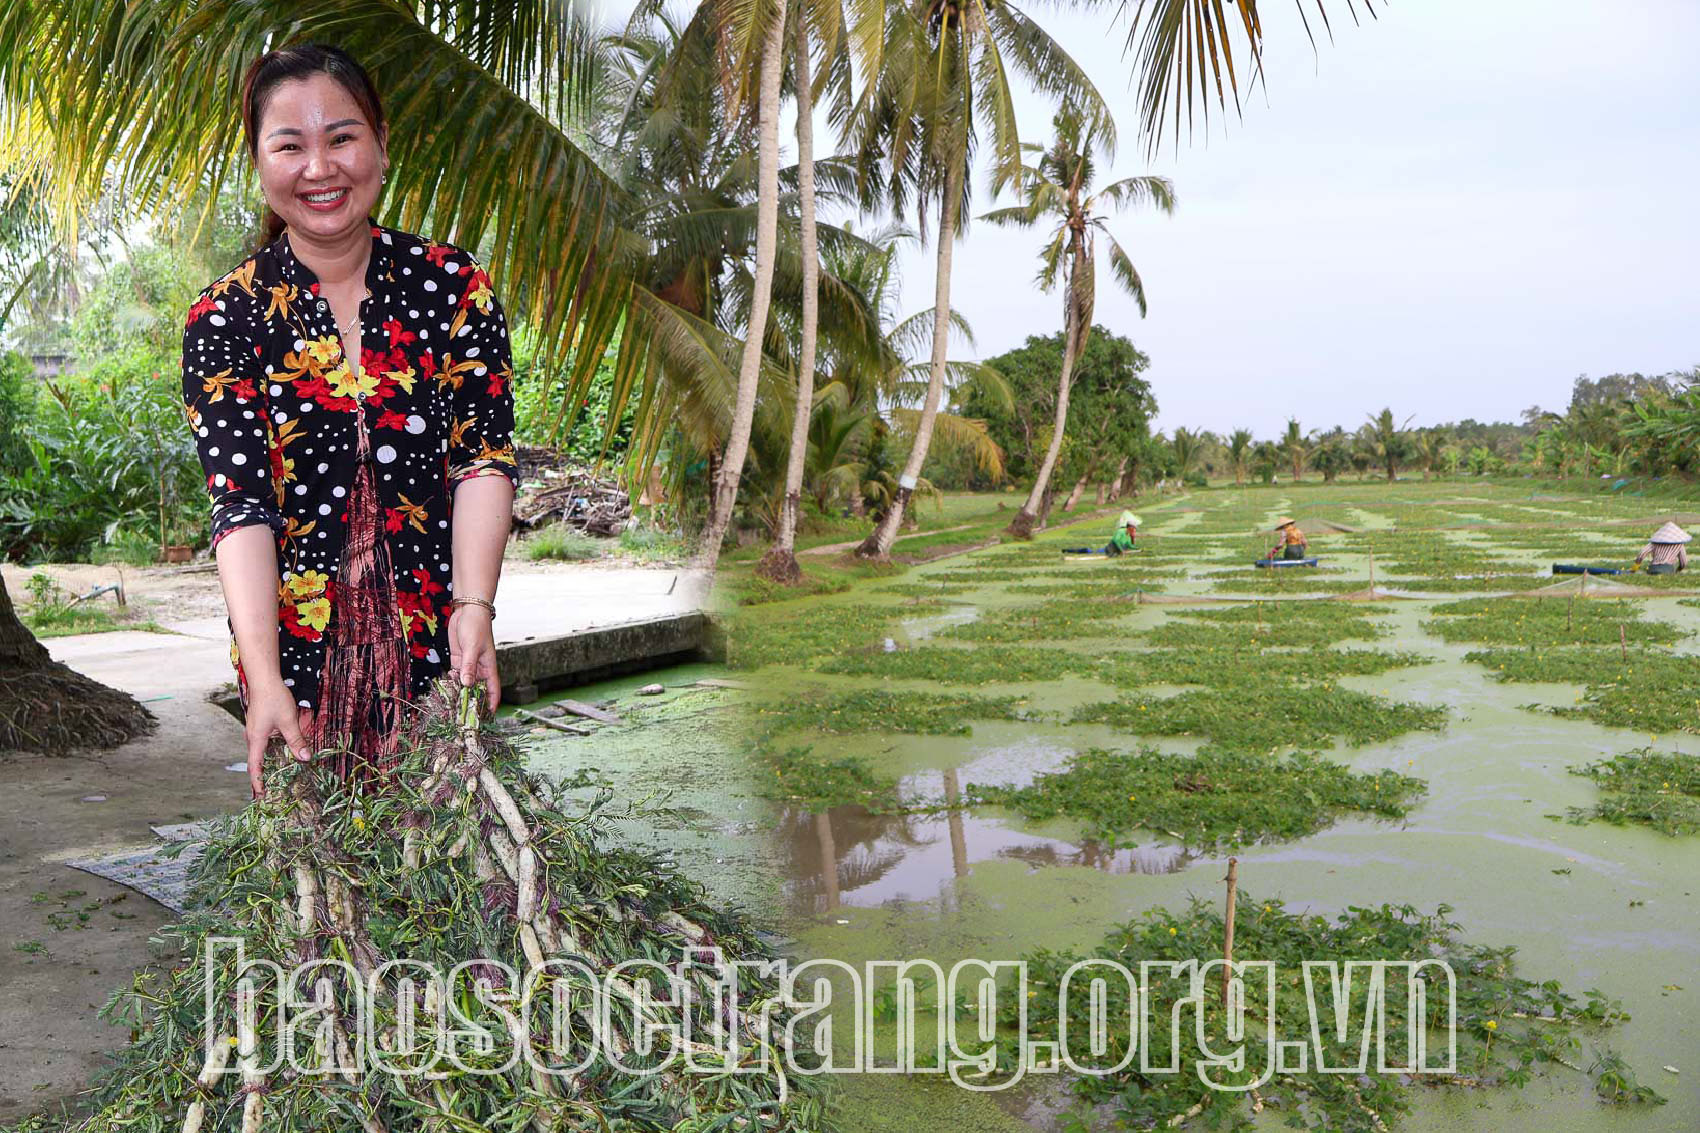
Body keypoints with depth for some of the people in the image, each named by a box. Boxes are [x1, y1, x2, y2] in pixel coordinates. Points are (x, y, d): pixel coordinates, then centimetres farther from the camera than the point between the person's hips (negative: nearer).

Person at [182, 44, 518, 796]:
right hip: (297, 650, 0)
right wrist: (264, 679, -25)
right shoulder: (226, 321, -5)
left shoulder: (453, 287, -2)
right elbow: (240, 501, -13)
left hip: (439, 646, 1)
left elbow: (485, 455, -8)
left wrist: (475, 606, -21)